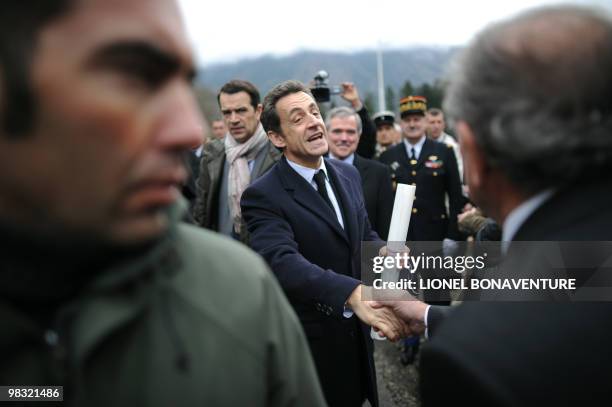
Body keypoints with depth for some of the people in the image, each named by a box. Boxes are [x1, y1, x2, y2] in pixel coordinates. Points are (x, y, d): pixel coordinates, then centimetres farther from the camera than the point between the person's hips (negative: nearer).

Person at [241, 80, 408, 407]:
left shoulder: (347, 174, 4)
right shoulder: (263, 196, -19)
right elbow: (283, 262, -34)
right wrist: (353, 294, -47)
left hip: (355, 333, 6)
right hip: (308, 343, -6)